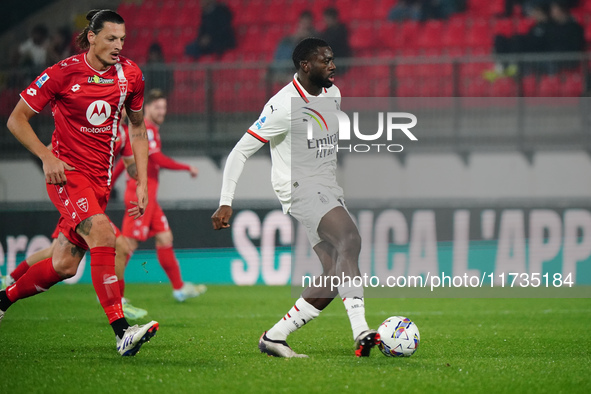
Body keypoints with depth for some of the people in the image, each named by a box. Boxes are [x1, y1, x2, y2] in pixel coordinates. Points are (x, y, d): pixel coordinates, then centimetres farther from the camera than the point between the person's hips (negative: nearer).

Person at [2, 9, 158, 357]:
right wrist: (47, 157, -17)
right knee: (103, 234, -29)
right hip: (66, 172, -6)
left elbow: (138, 128, 15)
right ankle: (122, 332, -34)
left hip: (101, 178, 6)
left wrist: (143, 183, 7)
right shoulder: (64, 73, -11)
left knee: (65, 266, 6)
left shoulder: (130, 74, 2)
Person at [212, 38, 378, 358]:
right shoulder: (284, 106, -15)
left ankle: (273, 337, 5)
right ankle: (360, 332, -44)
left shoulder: (332, 94, 10)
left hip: (327, 191, 9)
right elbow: (240, 151, -13)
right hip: (299, 188, -9)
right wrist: (226, 203, -19)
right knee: (350, 240, -31)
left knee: (336, 276, -2)